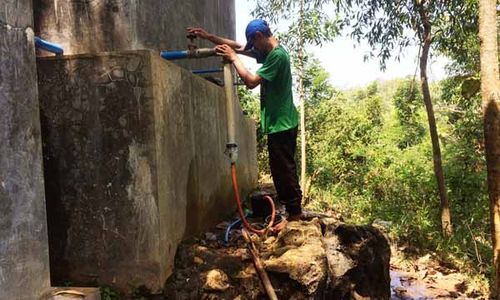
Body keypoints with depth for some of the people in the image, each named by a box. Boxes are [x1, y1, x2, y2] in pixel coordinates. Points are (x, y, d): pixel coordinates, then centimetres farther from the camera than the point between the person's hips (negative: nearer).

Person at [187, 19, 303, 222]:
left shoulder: (277, 55, -17)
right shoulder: (269, 53, 13)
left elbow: (251, 82, -21)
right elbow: (238, 47, 18)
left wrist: (233, 58, -11)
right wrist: (208, 36, 15)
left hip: (281, 125, -10)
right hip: (279, 124, 10)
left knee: (284, 170, -3)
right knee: (282, 170, 14)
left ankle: (295, 214, 6)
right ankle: (294, 212, 23)